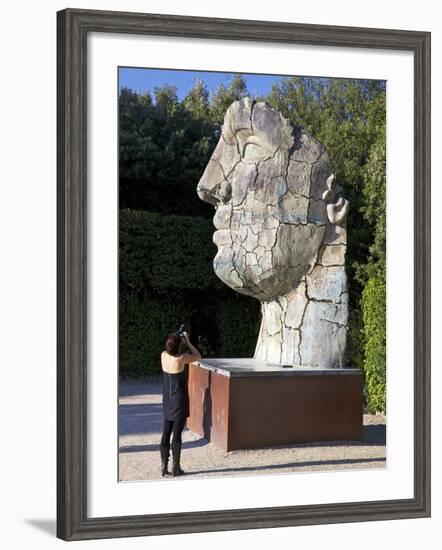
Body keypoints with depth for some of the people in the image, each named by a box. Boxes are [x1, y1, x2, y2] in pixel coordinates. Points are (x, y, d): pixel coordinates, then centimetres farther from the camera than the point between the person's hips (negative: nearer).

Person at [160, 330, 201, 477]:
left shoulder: (163, 355, -5)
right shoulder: (181, 359, -21)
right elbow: (198, 356, -4)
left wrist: (178, 338, 10)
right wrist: (187, 341, -1)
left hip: (167, 400, 5)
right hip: (180, 400, -5)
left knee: (166, 433, 11)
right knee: (177, 434, 1)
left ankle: (164, 466, 13)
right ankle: (176, 467, 6)